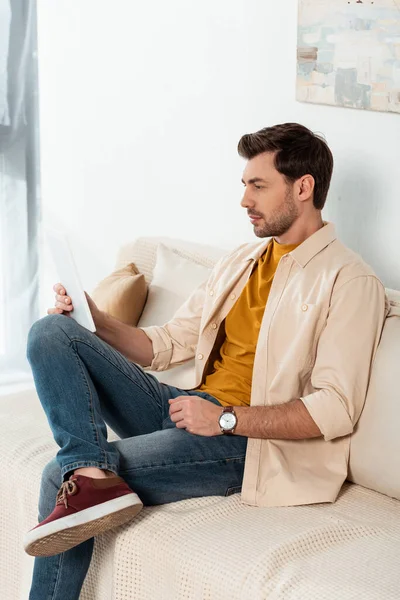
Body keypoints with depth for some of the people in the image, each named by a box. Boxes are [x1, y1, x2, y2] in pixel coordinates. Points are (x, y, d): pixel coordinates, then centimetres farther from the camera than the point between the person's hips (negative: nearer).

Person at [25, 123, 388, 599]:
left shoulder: (350, 282, -7)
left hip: (244, 438, -8)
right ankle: (90, 474, -30)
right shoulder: (242, 259, 19)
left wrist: (226, 417, -20)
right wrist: (94, 321, 1)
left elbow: (336, 409, -16)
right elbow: (166, 345, 18)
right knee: (49, 333, -14)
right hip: (181, 409, 8)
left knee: (59, 477, -24)